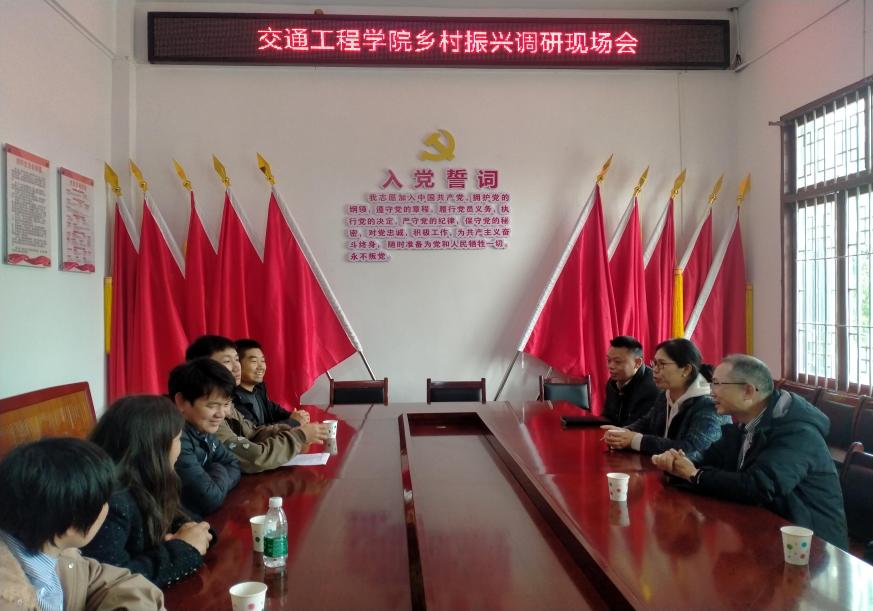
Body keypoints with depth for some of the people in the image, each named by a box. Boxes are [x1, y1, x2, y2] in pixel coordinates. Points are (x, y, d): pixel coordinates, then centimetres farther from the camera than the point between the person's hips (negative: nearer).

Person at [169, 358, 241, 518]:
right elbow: (210, 500, -24)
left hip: (204, 518, 7)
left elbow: (234, 467, 8)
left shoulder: (202, 430, 1)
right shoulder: (175, 439, -23)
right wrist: (219, 472, -6)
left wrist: (216, 478, -10)